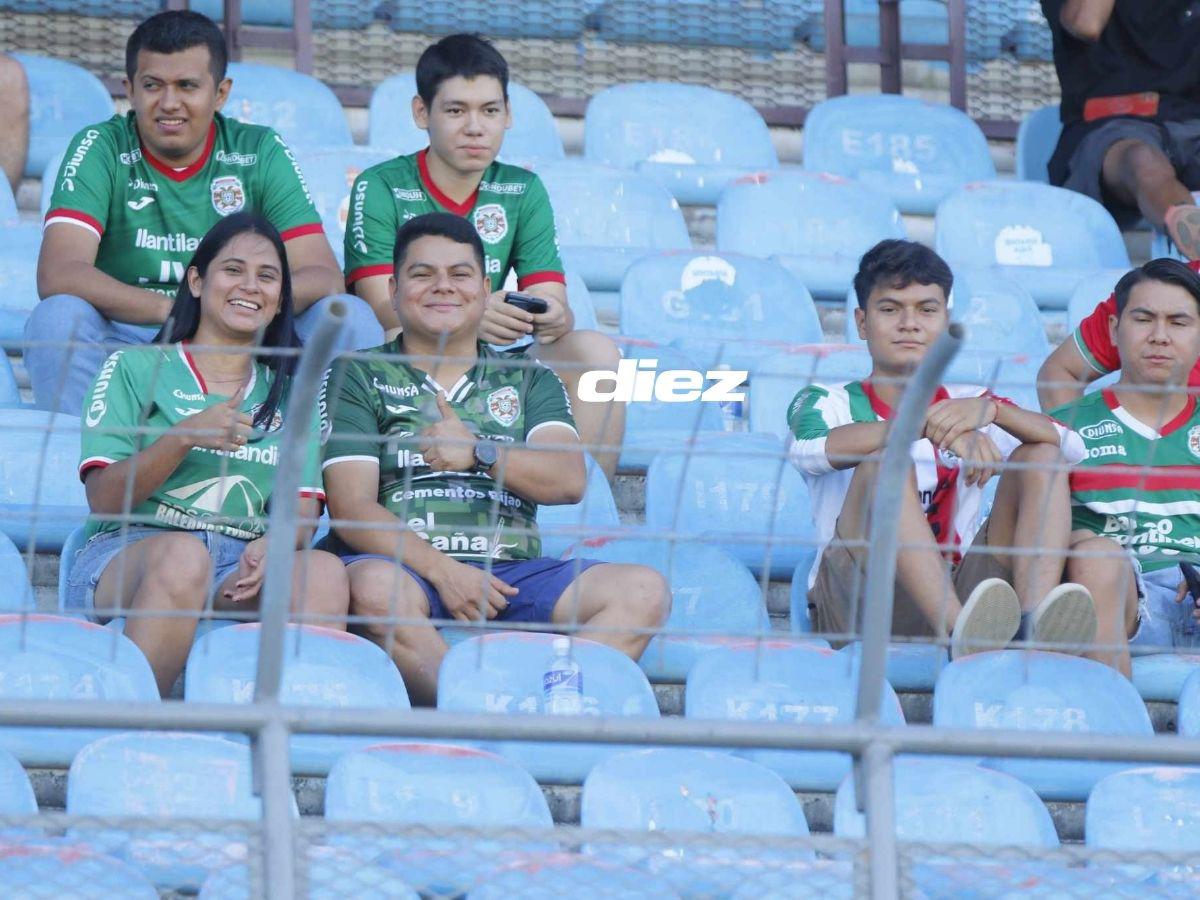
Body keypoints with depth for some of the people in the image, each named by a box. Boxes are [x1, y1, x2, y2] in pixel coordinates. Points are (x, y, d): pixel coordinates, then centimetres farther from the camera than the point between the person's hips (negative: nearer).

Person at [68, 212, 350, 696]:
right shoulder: (135, 367, 12)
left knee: (324, 571, -30)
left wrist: (274, 545, -14)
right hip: (129, 550, -3)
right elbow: (103, 498, 1)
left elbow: (303, 511, 10)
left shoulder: (290, 395, 23)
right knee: (184, 554, -39)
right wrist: (184, 436, -14)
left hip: (244, 566, 3)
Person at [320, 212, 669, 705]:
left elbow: (569, 481, 4)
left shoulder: (529, 380, 22)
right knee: (376, 588, -39)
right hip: (405, 566, -3)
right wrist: (441, 570, -17)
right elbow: (351, 508, -1)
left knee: (643, 591, -21)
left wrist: (479, 453, -14)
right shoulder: (357, 378, 13)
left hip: (511, 572, 3)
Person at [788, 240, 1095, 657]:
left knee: (1042, 456, -8)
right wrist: (928, 426, -29)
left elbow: (1071, 446, 0)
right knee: (885, 460, -26)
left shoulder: (970, 406, 20)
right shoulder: (828, 403, 12)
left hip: (956, 592, 3)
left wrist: (990, 410, -20)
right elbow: (810, 450, -16)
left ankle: (1038, 619, -37)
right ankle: (961, 626, -52)